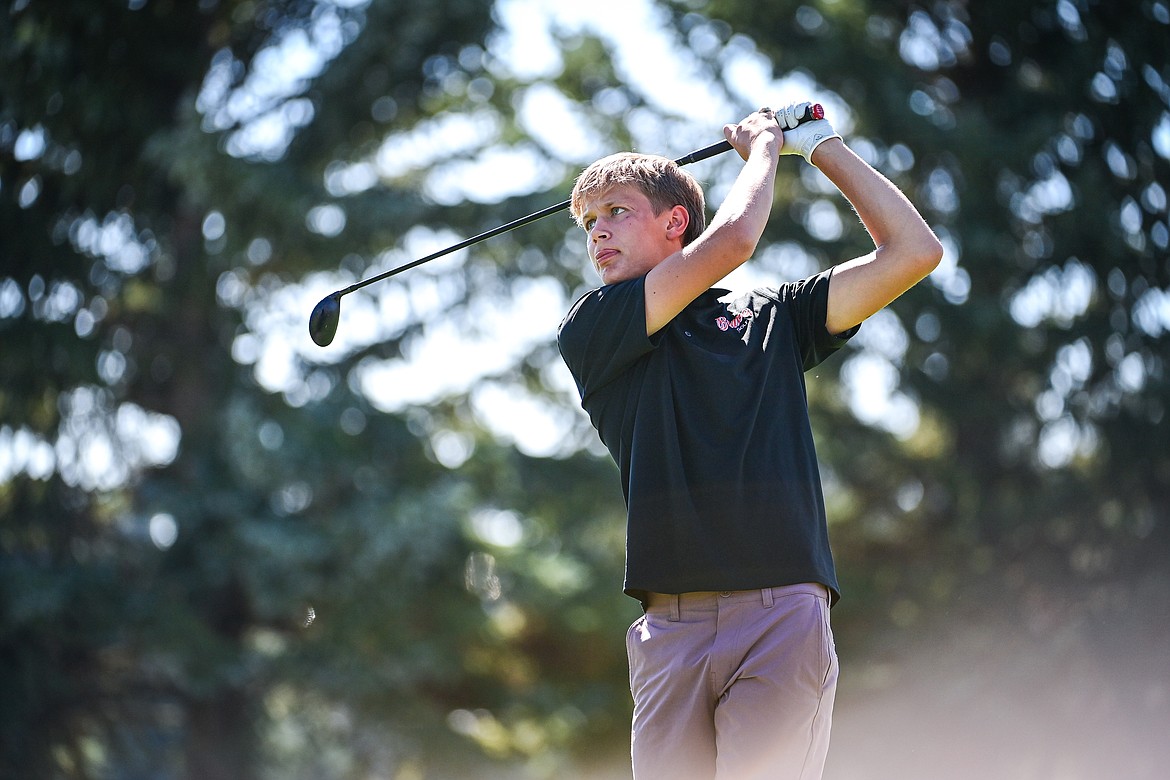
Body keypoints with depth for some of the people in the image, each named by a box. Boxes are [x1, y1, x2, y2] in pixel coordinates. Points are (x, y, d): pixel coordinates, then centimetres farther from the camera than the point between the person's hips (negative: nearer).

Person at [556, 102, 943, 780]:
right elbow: (730, 242, -1)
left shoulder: (772, 317, 19)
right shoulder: (590, 333, 11)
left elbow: (915, 251, 14)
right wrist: (765, 145, 16)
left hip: (784, 614, 0)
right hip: (671, 629, 0)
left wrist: (821, 146, 17)